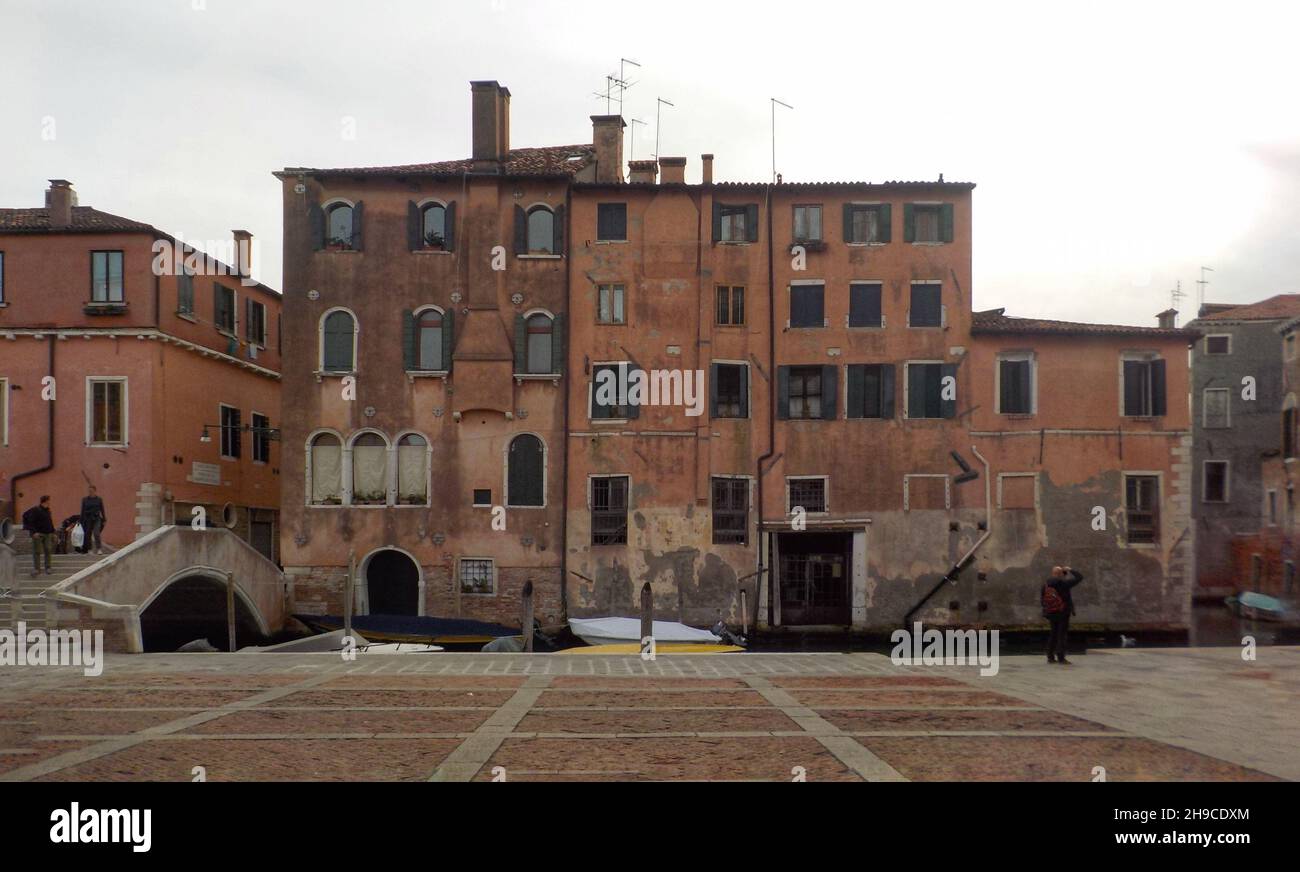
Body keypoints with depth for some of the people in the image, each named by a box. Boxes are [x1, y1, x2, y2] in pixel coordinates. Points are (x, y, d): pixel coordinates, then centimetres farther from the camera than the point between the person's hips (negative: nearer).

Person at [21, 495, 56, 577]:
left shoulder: (47, 510, 14)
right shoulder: (35, 510, -9)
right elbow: (30, 522, -13)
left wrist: (52, 532, 17)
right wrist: (34, 532, -20)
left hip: (48, 534, 6)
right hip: (38, 534, -6)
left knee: (48, 550, 1)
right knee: (37, 551, -1)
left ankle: (48, 568, 8)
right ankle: (36, 569, 3)